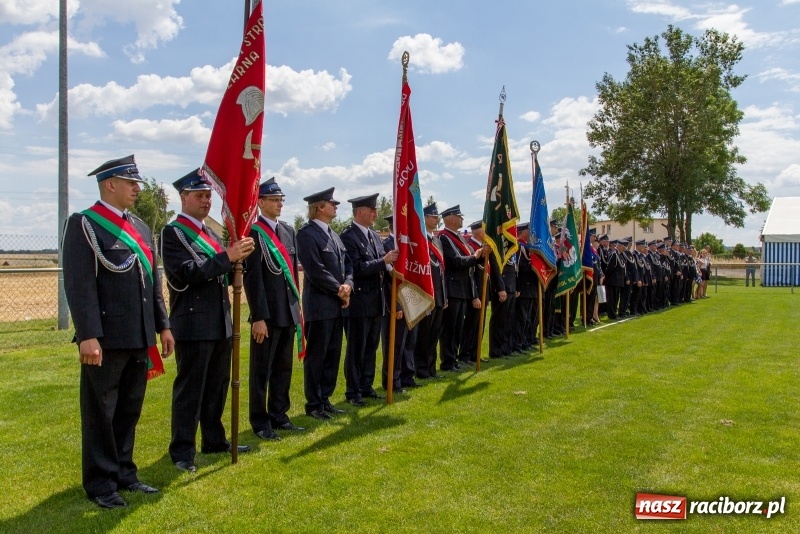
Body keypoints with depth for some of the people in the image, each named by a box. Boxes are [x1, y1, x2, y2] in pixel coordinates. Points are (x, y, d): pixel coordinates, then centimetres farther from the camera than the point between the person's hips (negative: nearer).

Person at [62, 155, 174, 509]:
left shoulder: (140, 227, 15)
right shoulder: (83, 224, -7)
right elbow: (79, 285, -15)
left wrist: (162, 325, 13)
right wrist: (88, 335, -21)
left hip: (139, 336, 7)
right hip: (105, 338, -7)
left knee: (129, 410, 15)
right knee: (101, 412, 5)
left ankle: (124, 473, 28)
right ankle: (101, 484, 17)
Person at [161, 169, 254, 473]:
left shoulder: (211, 233, 16)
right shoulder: (173, 232, -8)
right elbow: (187, 274, -20)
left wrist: (237, 260, -4)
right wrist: (227, 257, -25)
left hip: (220, 324, 8)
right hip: (194, 325, -8)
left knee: (217, 386, 15)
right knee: (189, 389, 0)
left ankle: (214, 440, 28)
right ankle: (182, 452, 10)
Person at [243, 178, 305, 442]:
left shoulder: (288, 231, 12)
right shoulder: (253, 233, -10)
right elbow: (252, 279, -14)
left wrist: (297, 308, 13)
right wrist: (259, 317, -17)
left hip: (289, 312, 7)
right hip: (267, 314, -7)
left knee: (283, 369, 15)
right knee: (262, 371, 5)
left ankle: (279, 415, 27)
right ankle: (260, 423, 16)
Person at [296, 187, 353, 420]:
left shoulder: (333, 234, 15)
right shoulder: (307, 233, -13)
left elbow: (347, 263, 14)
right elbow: (316, 271, -20)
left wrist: (348, 285, -6)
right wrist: (339, 290, -12)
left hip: (336, 304, 9)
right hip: (319, 305, -9)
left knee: (333, 355, 13)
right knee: (316, 356, 1)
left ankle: (325, 399, 24)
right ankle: (313, 405, 12)